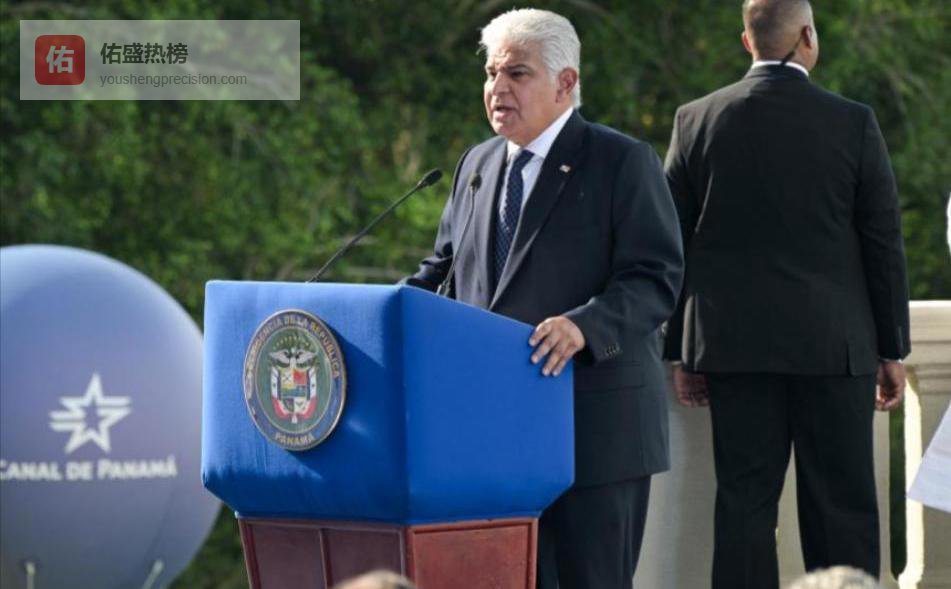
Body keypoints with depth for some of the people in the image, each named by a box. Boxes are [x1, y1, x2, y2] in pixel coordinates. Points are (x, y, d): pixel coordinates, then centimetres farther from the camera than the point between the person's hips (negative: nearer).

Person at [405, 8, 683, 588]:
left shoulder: (623, 162, -3)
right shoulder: (477, 165, 17)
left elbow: (656, 279, -12)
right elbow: (440, 270, 23)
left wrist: (584, 326, -28)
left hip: (593, 428, -6)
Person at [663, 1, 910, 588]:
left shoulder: (696, 121, 1)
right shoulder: (854, 124, -5)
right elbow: (884, 245, -2)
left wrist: (682, 352, 10)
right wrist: (892, 349, 6)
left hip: (733, 344, 2)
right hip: (834, 343, -2)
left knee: (745, 502, 4)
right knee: (842, 507, 2)